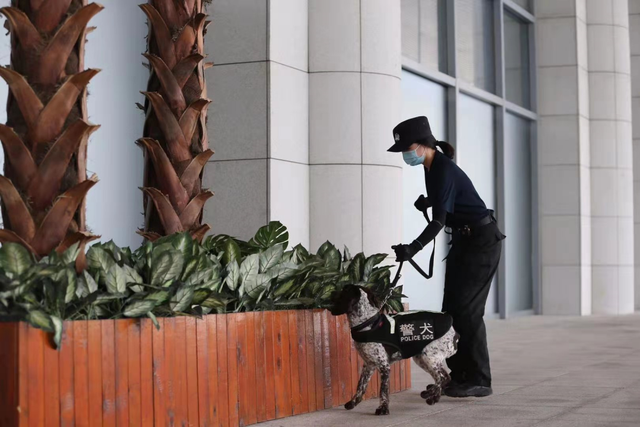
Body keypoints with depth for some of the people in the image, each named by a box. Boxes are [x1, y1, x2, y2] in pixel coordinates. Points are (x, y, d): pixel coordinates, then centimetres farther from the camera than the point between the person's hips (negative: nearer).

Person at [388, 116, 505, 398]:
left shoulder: (444, 170, -23)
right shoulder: (432, 168, 5)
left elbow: (439, 221, -32)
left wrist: (413, 248, -43)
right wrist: (428, 200, 8)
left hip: (482, 241, -10)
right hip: (464, 240, 10)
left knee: (466, 308, -11)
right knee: (451, 309, 7)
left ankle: (479, 381, -7)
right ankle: (458, 376, 11)